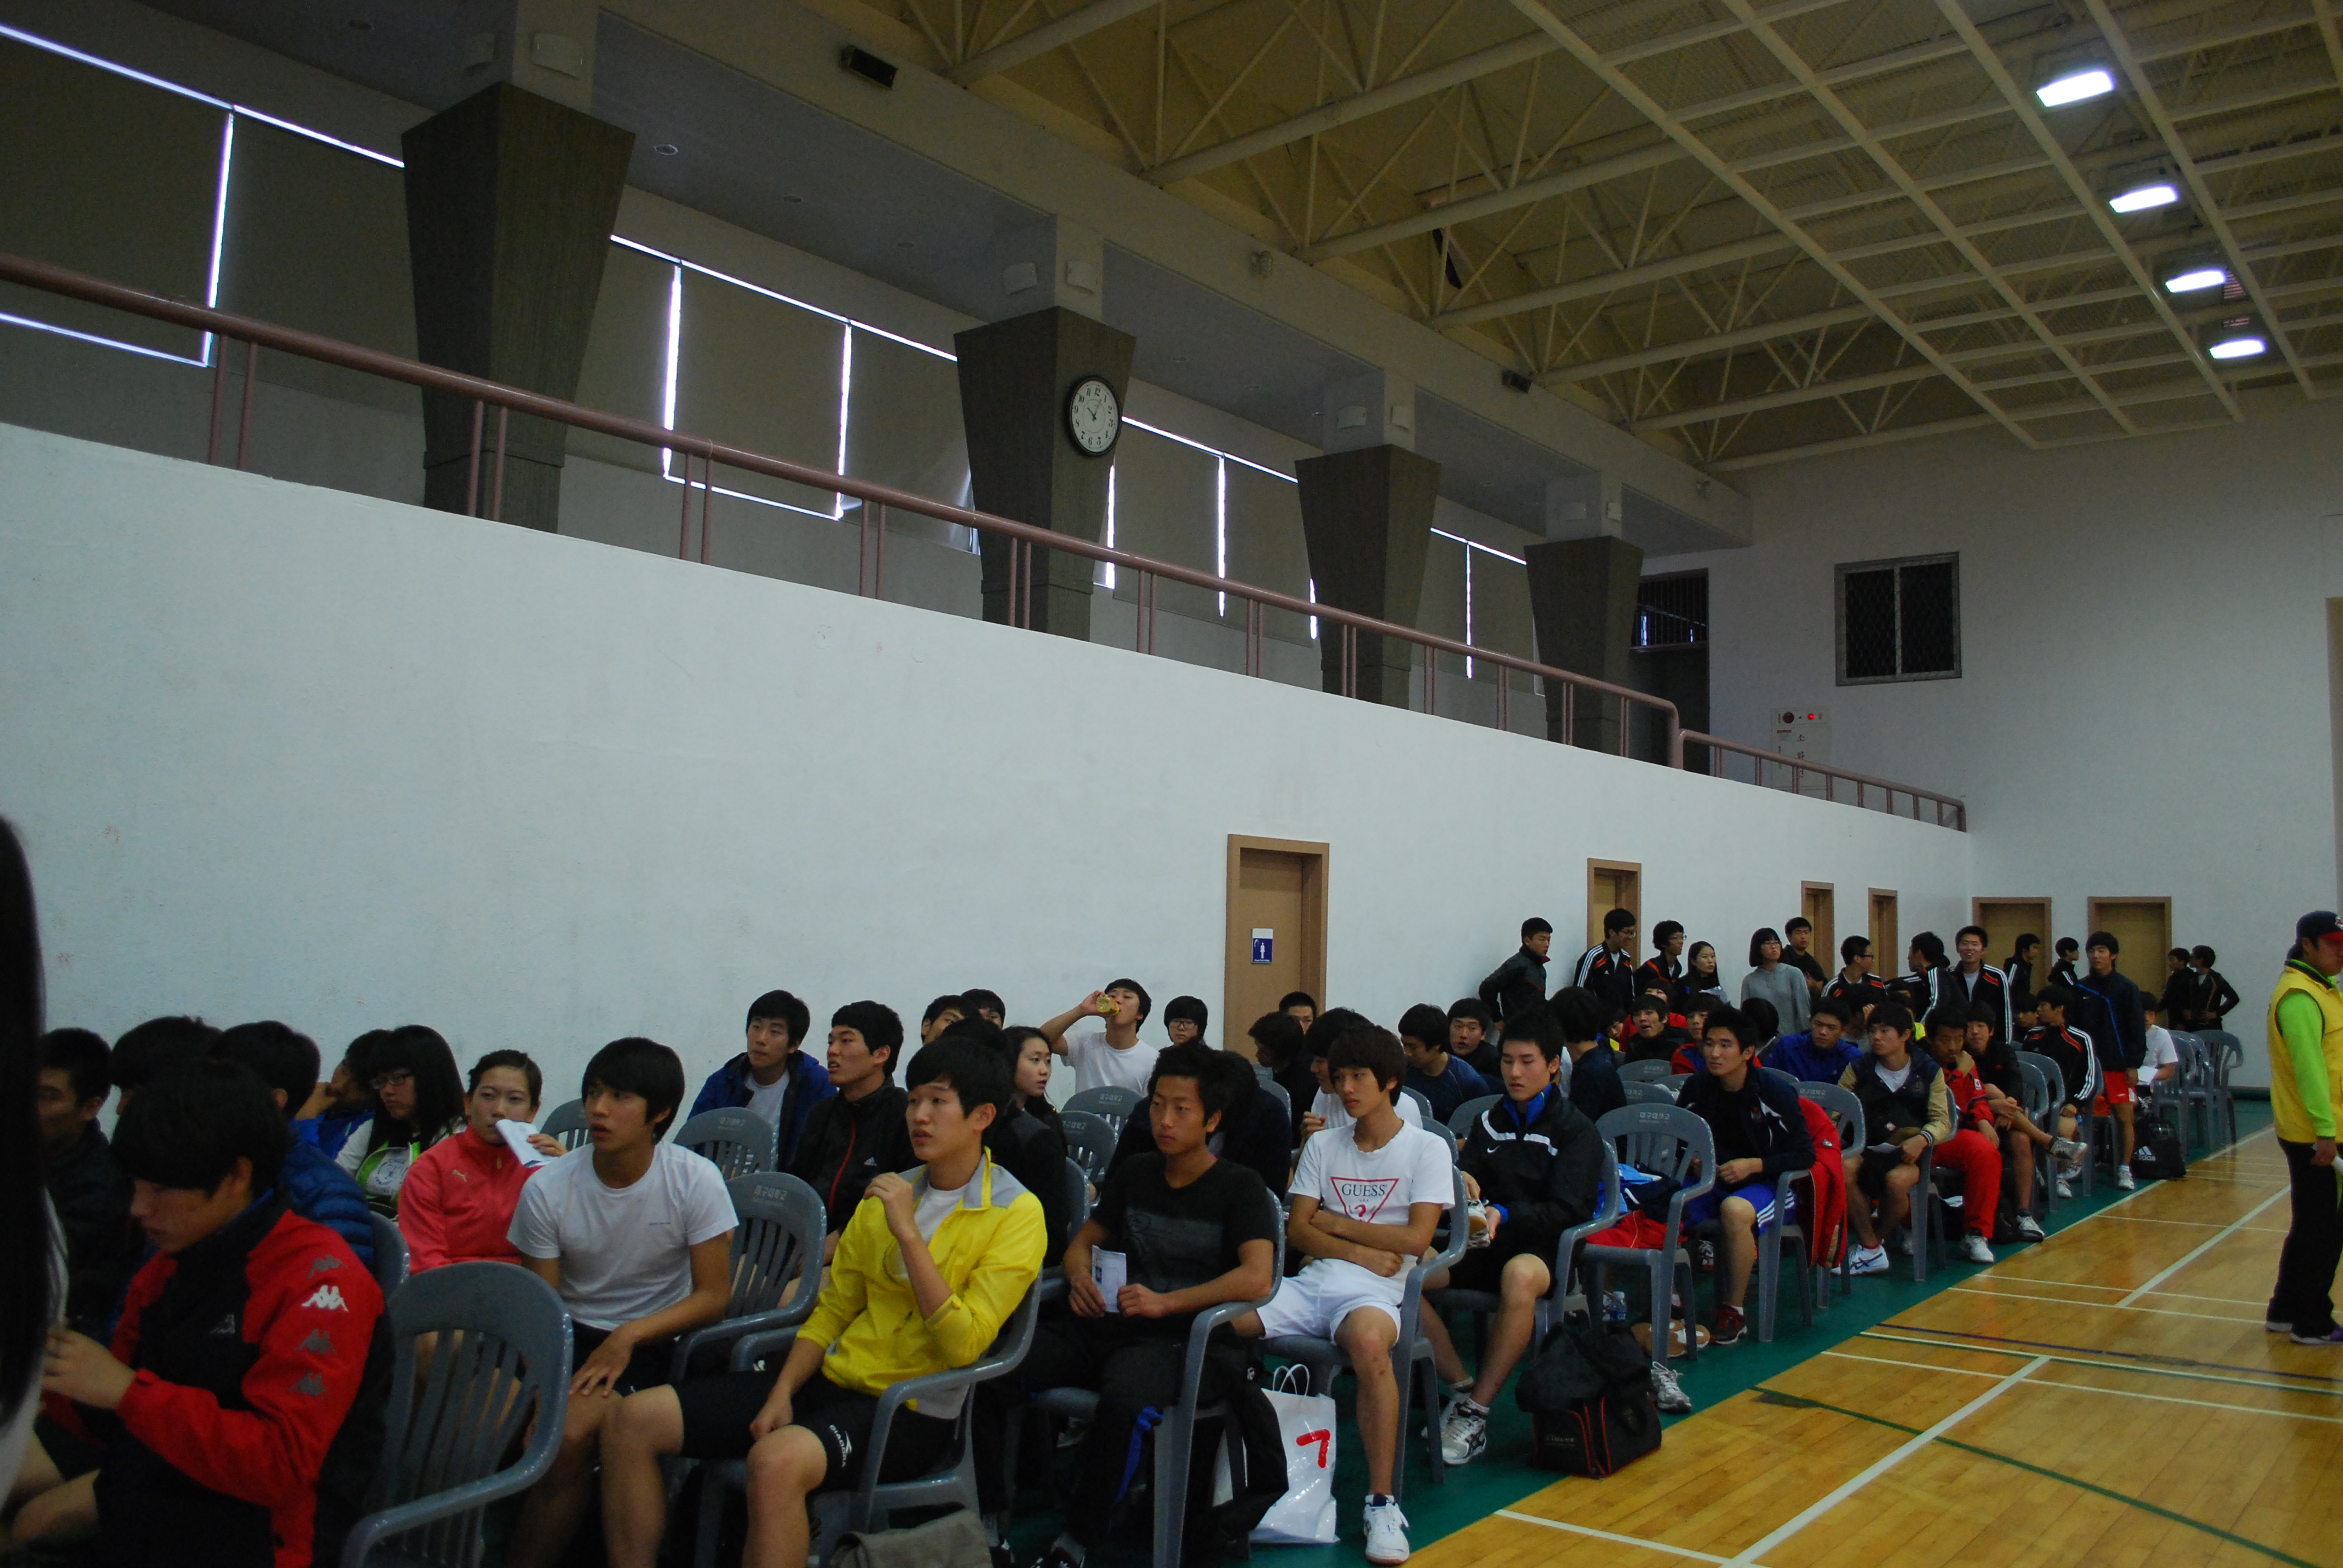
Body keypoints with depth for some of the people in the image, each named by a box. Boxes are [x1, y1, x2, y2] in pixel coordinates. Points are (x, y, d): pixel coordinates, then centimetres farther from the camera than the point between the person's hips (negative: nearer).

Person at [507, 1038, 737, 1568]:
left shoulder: (695, 1181, -10)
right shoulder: (546, 1189, -6)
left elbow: (714, 1295, -8)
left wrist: (627, 1337, -20)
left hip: (654, 1341, -2)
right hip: (570, 1333, 3)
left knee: (570, 1433, -28)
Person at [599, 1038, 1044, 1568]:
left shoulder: (1016, 1214, -8)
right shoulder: (888, 1192, 12)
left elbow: (962, 1346, -18)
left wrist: (907, 1232, -20)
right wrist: (781, 1393, 1)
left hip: (912, 1411, -7)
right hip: (834, 1381, 7)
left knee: (777, 1460, -37)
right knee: (635, 1419, -5)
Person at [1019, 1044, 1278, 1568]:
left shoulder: (1239, 1187, 1)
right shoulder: (1133, 1173, 17)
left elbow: (1257, 1278, -13)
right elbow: (1085, 1241, 25)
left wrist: (1166, 1303, -19)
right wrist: (1081, 1278, 1)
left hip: (1189, 1338, -5)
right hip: (1111, 1325, 5)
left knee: (1125, 1397, -39)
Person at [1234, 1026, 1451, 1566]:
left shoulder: (1427, 1150, 5)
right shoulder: (1322, 1145, 17)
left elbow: (1416, 1238, -6)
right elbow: (1297, 1231, 9)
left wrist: (1337, 1224, 0)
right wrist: (1361, 1252, -7)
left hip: (1375, 1292, -4)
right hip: (1312, 1282, 4)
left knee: (1368, 1341, -41)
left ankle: (1382, 1501, -26)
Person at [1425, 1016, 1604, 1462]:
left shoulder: (1576, 1130, 2)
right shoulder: (1488, 1121, 17)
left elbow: (1567, 1212, -10)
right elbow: (1468, 1179, 12)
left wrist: (1505, 1216, -27)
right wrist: (1461, 1183, -14)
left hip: (1546, 1247, -5)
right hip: (1485, 1243, 5)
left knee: (1520, 1276, -41)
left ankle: (1477, 1412, -30)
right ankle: (1460, 1388, -13)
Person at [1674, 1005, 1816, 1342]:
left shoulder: (1775, 1093, -9)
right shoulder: (1696, 1088, 2)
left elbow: (1805, 1155, -8)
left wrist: (1754, 1165, -19)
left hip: (1763, 1185, -4)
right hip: (1708, 1182, 4)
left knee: (1735, 1209, -38)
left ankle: (1734, 1312, -20)